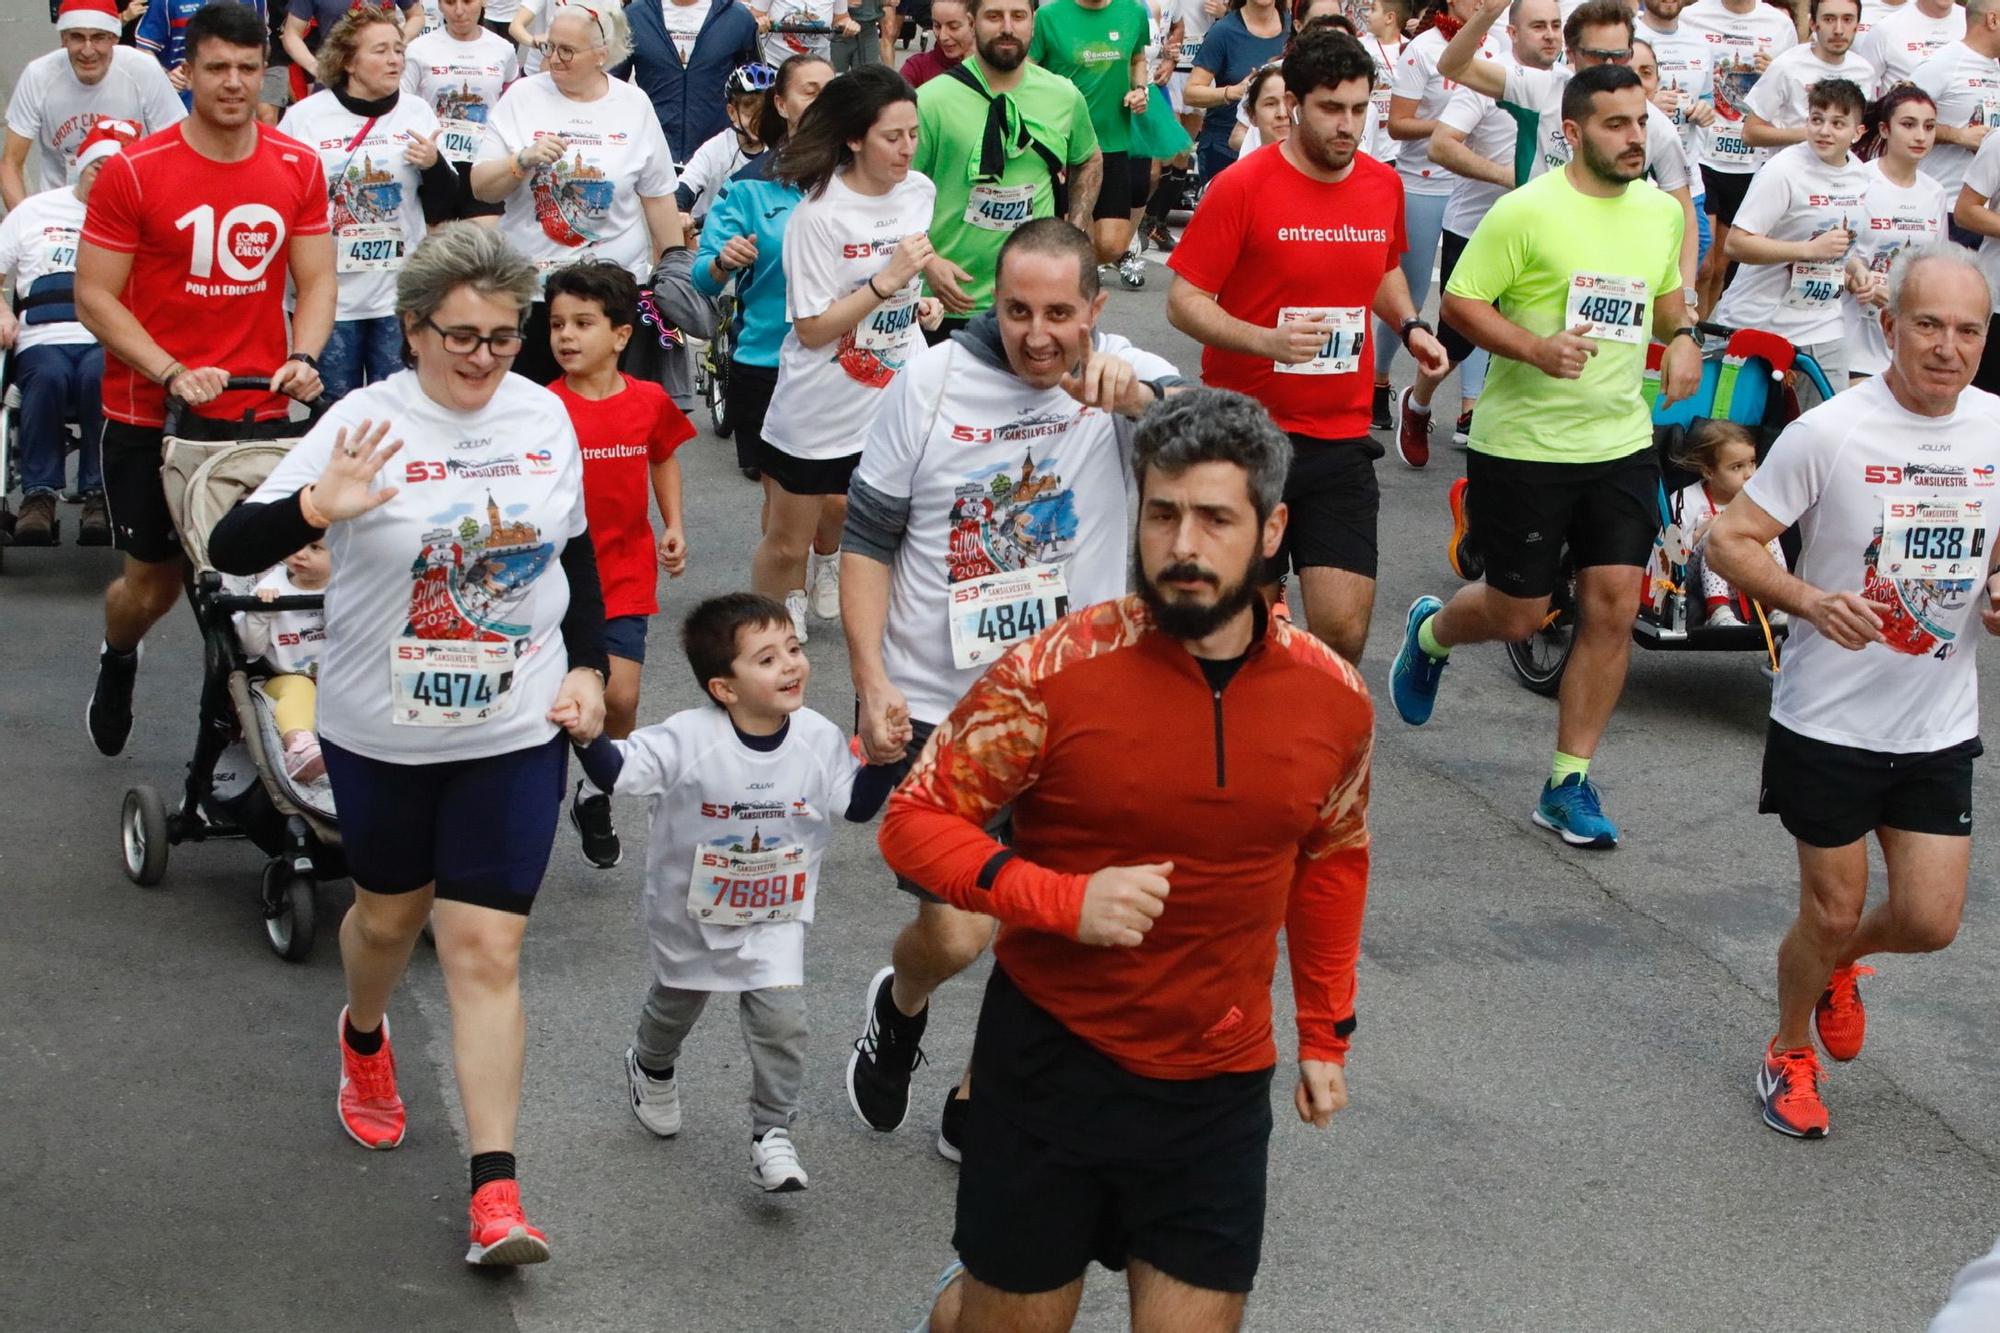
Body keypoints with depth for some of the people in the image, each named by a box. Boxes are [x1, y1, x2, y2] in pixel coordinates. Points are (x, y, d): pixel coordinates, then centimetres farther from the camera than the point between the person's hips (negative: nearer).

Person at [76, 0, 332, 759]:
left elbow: (316, 282, 6)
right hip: (151, 417, -2)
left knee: (254, 573, 0)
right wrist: (173, 373, -20)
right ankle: (118, 661, 43)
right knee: (154, 581, 9)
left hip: (261, 412, 2)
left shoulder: (299, 169, 1)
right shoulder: (133, 173, -10)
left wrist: (302, 359, -14)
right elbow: (94, 297, -8)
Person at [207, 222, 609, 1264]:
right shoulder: (366, 422, -14)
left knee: (485, 949, -3)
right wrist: (315, 507, -38)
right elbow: (232, 550, -19)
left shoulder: (545, 417, -2)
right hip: (383, 734, -1)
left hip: (514, 731, 1)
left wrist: (588, 669, 4)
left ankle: (494, 1191, -4)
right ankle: (363, 1039, 56)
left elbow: (577, 553, 14)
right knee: (392, 913, 20)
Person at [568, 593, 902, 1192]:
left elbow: (856, 804, -2)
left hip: (776, 916, 1)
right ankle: (652, 1068, 60)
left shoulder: (820, 739, -16)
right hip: (691, 911, -1)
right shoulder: (689, 740, -29)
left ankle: (772, 1134, 5)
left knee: (782, 1019, -14)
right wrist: (589, 735, -46)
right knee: (675, 1004, 25)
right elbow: (616, 771, -27)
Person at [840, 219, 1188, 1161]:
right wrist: (872, 680, -8)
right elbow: (867, 539, -1)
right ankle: (900, 1007, 30)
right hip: (934, 705, -2)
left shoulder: (1126, 379, -8)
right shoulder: (932, 384, -8)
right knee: (955, 933, -7)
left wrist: (1132, 393, -52)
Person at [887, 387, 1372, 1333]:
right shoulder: (1054, 674, -15)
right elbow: (913, 820, -10)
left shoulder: (1334, 699, -4)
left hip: (1218, 1086, 3)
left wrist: (1326, 1035, 16)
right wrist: (1064, 899, -23)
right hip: (1051, 1057, -2)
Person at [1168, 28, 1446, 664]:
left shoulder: (1384, 185, 5)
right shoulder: (1242, 187, -10)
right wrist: (1267, 340, -26)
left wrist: (1409, 325, 6)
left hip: (1340, 441, 3)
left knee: (1344, 630, -7)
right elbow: (1184, 301, -10)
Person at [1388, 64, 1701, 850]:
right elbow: (1460, 300, -11)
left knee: (1613, 609, -2)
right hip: (1523, 443, -5)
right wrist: (1536, 348, -26)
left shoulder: (1662, 211, 6)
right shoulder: (1527, 211, -13)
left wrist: (1681, 336, 2)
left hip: (1621, 441, 5)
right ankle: (1429, 633, 41)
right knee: (1518, 614, 5)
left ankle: (1569, 784, 10)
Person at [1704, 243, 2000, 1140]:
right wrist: (1810, 602, -29)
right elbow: (1730, 540, -12)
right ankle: (1790, 1052, 35)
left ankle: (1840, 964, 40)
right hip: (1830, 721, -4)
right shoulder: (1829, 434, -17)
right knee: (1833, 911, 6)